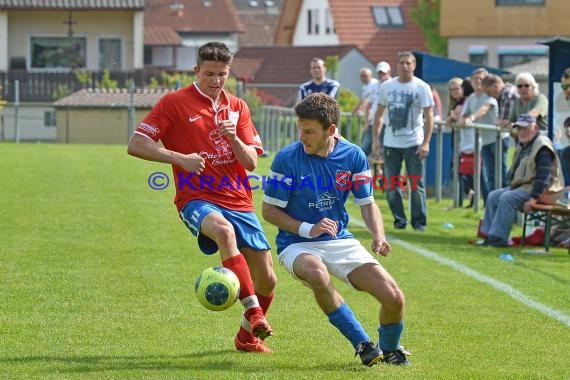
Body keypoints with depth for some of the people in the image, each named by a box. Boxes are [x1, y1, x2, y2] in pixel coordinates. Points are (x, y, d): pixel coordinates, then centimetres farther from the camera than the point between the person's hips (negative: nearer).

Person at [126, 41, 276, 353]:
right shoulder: (175, 102, -1)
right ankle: (253, 312, -43)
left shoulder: (237, 107, 13)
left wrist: (233, 138, -13)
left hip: (238, 202, 5)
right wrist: (179, 158, -16)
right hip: (197, 199, -5)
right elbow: (136, 145, -5)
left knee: (266, 280, 2)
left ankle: (248, 335, 29)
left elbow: (251, 162, 7)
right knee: (223, 229, -40)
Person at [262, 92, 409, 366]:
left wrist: (378, 235, -16)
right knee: (317, 274, -40)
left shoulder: (353, 156, -3)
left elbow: (367, 204, 5)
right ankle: (363, 344, -20)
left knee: (394, 298, -14)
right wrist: (308, 229, -20)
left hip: (341, 241, 3)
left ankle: (389, 349, 22)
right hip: (297, 244, -3)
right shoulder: (288, 158, -13)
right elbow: (269, 210, -6)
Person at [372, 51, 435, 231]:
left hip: (413, 144, -4)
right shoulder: (387, 86, 7)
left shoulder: (422, 87, -4)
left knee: (416, 184, -1)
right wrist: (375, 138, 7)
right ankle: (399, 219, 16)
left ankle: (419, 221, 7)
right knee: (391, 184, 5)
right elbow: (379, 113, 13)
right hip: (391, 143, 4)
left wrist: (426, 143, -14)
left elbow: (429, 116, -6)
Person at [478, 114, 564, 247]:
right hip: (521, 185, 10)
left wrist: (533, 198, -26)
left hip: (542, 191, -10)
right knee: (493, 196, 0)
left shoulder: (542, 147, -15)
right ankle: (489, 235, -6)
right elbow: (513, 172, 26)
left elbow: (543, 176, -22)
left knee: (508, 198, -28)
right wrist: (511, 185, 11)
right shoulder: (522, 146, 18)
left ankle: (499, 238, -28)